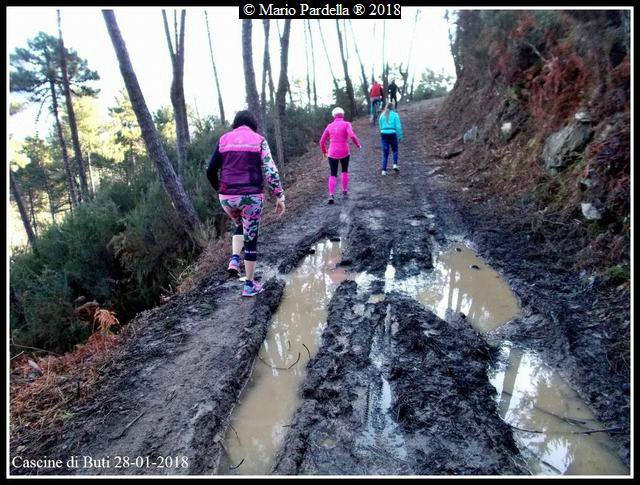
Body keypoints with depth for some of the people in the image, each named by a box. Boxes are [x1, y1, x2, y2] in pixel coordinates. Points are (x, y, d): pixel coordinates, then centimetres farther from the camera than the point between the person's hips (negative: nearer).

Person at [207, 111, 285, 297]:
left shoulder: (224, 139, 9)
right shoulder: (259, 140, 3)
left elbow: (211, 171, 7)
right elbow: (270, 170, -7)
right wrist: (279, 196, -3)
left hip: (227, 197, 3)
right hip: (251, 196, -2)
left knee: (240, 225, 32)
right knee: (251, 238, 11)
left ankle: (234, 260, 11)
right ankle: (250, 285, 17)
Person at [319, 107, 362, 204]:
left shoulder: (329, 126, 5)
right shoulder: (346, 124, -4)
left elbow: (322, 141, 7)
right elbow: (352, 136, -20)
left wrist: (324, 151, 25)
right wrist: (358, 144, -2)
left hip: (332, 154, 1)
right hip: (344, 153, -1)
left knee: (333, 175, 8)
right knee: (345, 171, 24)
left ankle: (331, 195, -11)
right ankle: (345, 191, 27)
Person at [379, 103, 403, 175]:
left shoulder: (382, 115, 10)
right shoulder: (394, 115, -2)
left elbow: (380, 126, 11)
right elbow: (398, 127, -5)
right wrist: (400, 136, 1)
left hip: (384, 134, 3)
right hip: (392, 134, -3)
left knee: (385, 153, 6)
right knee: (395, 150, 19)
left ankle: (384, 170, 1)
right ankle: (395, 165, 5)